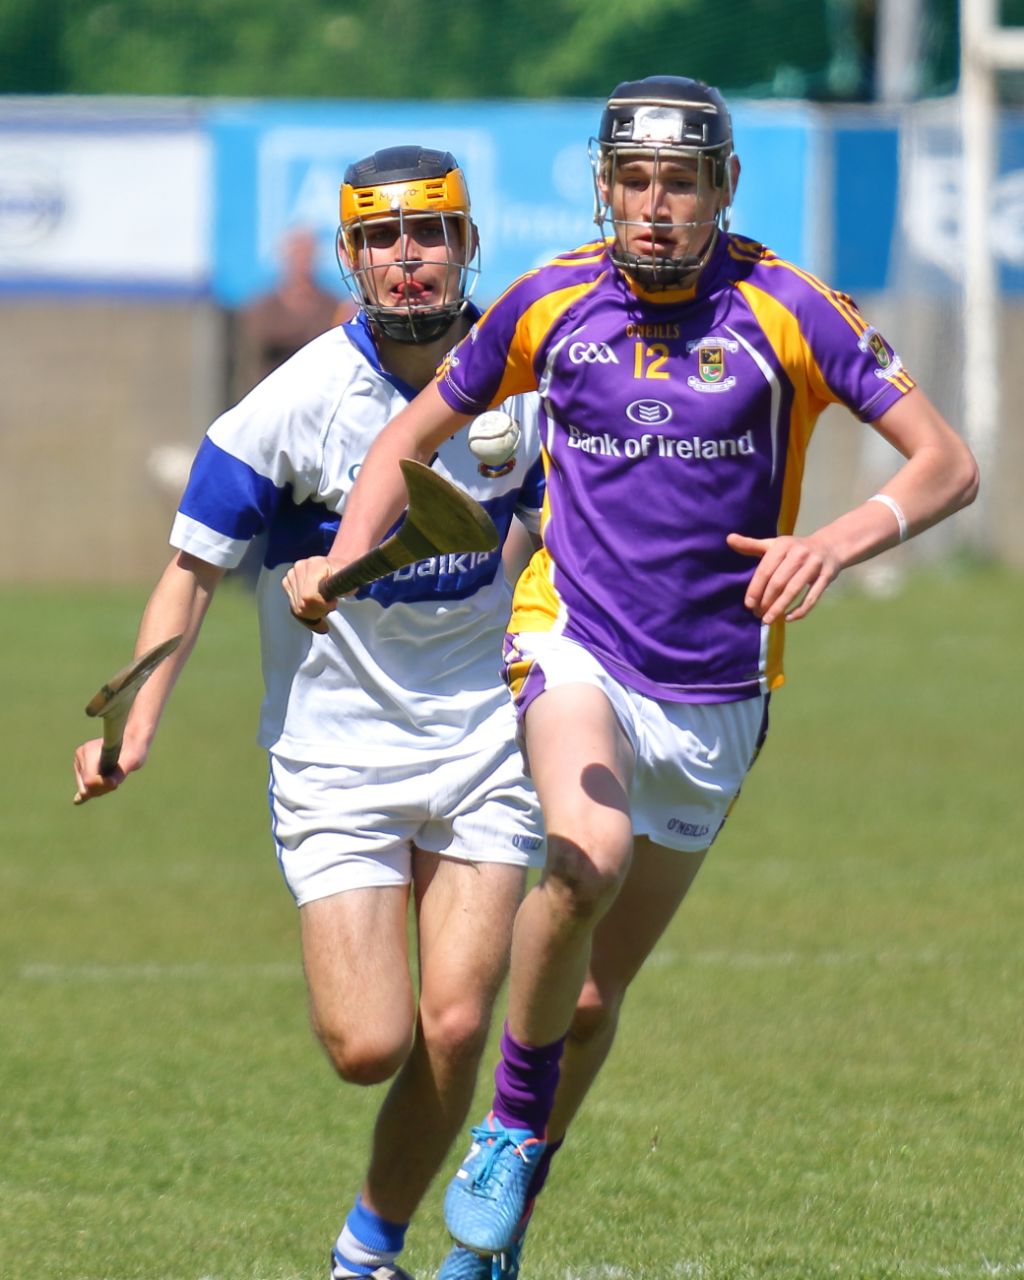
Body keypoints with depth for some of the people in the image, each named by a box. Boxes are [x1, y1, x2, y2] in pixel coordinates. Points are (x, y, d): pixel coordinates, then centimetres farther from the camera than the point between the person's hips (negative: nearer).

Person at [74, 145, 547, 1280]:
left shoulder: (523, 382, -3)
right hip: (335, 754, -2)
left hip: (484, 746, 2)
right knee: (370, 1045, -13)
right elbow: (193, 569, -8)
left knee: (455, 1027, -9)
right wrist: (137, 723, -19)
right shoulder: (296, 400, -14)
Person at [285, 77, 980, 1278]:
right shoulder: (548, 304, -2)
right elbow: (411, 437, 12)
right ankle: (513, 1127, -12)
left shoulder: (786, 312, -8)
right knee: (588, 855, -33)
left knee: (594, 992, 9)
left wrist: (840, 538, -29)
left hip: (713, 696, 1)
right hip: (572, 644, -1)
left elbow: (946, 462, -10)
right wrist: (342, 561, -6)